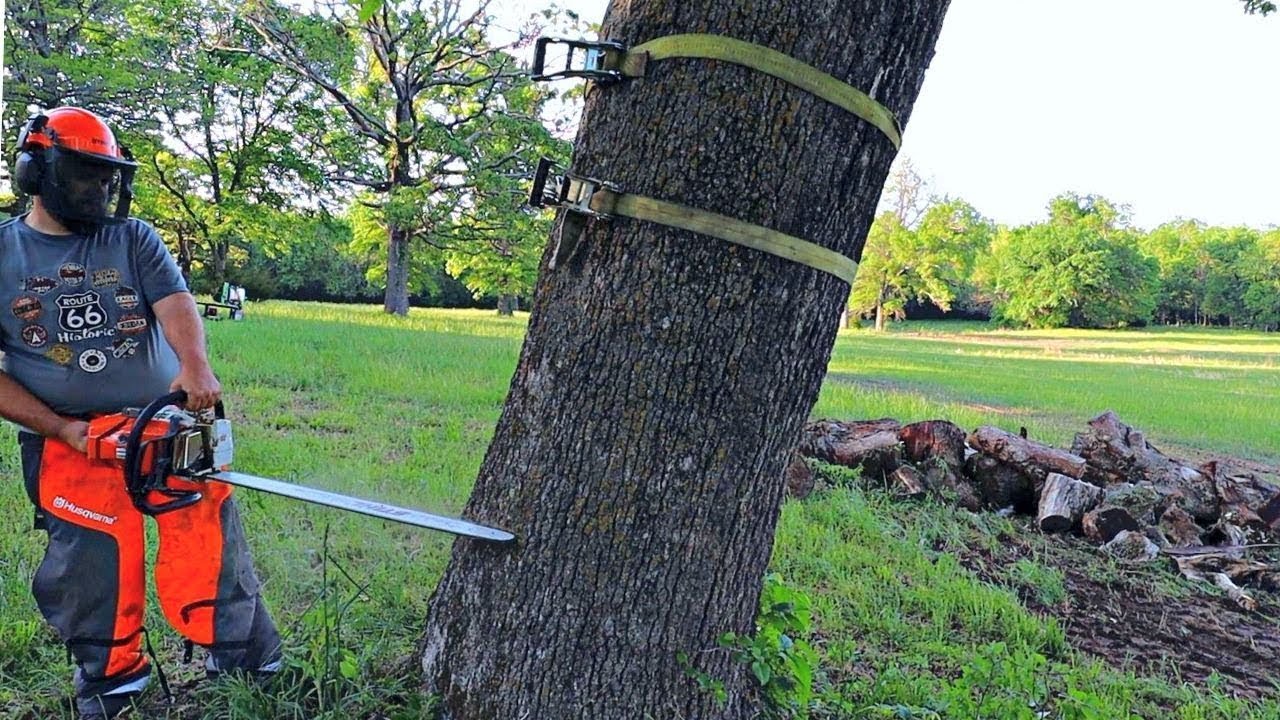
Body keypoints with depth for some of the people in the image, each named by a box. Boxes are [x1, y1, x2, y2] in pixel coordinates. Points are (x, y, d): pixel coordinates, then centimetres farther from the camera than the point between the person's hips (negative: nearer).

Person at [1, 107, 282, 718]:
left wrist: (195, 367, -33)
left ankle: (249, 671, 13)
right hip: (68, 444, 0)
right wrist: (64, 430, -10)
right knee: (91, 575, 4)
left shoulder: (133, 239, 7)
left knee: (210, 547, -1)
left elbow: (175, 306, -11)